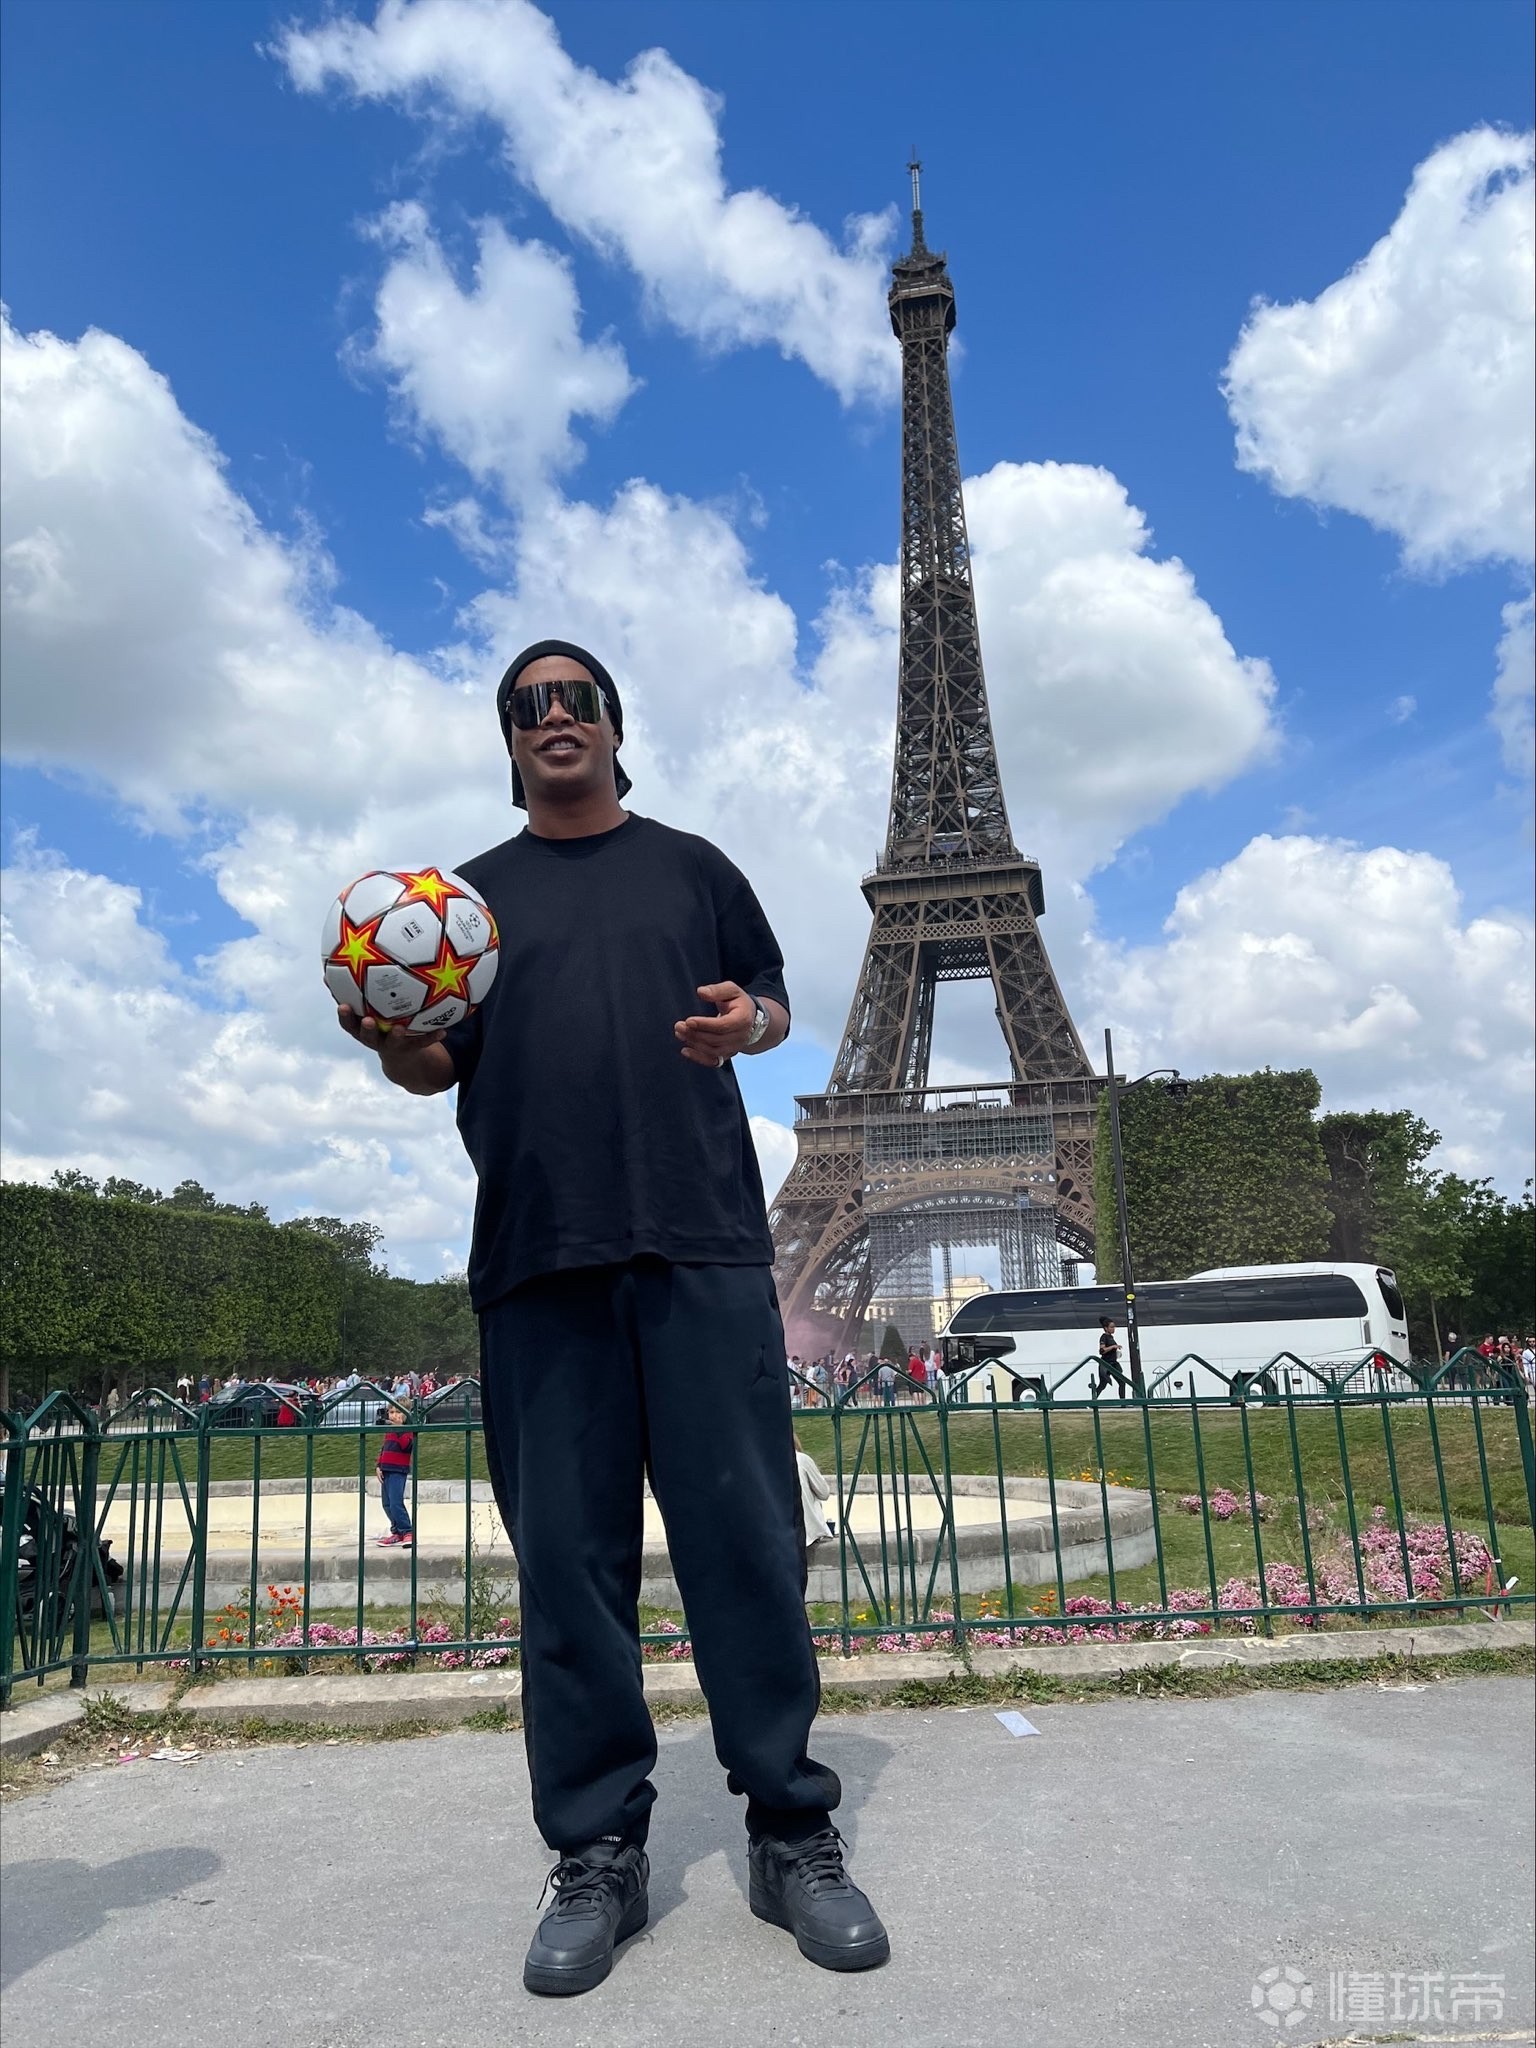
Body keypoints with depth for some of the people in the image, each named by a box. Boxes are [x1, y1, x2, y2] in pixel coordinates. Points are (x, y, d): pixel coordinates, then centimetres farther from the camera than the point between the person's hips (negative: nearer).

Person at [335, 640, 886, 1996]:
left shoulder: (690, 866, 18)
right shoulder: (475, 892, 20)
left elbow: (772, 1006, 17)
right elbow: (437, 1066, 16)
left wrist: (745, 1023, -6)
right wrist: (389, 1037, -7)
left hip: (702, 1239, -1)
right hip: (539, 1254, 1)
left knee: (747, 1536, -1)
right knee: (568, 1555, 3)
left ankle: (793, 1832, 12)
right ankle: (599, 1855, 16)